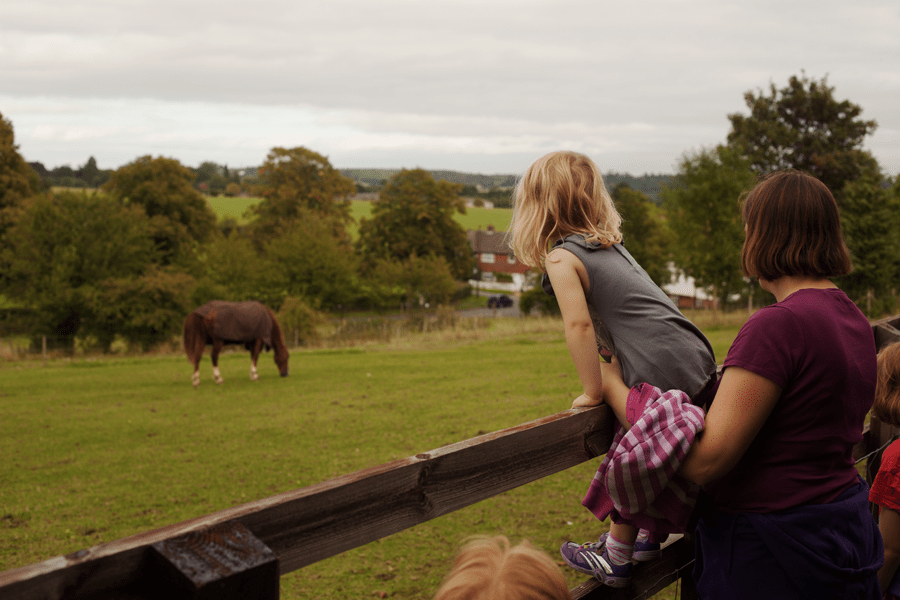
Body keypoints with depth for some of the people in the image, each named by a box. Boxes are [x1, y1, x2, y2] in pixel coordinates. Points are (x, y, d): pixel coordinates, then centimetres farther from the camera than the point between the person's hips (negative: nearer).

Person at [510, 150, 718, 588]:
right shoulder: (610, 245, 20)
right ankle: (649, 536, 40)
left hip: (663, 376, -8)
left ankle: (615, 559, 21)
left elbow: (579, 325, -16)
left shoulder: (561, 258, -6)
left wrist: (592, 392, -8)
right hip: (699, 361, 8)